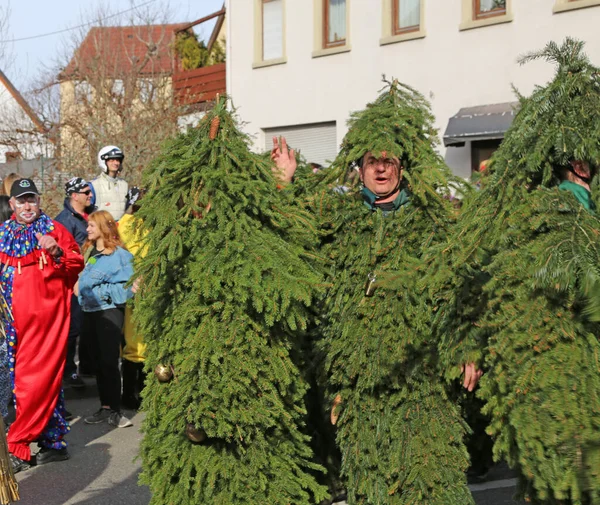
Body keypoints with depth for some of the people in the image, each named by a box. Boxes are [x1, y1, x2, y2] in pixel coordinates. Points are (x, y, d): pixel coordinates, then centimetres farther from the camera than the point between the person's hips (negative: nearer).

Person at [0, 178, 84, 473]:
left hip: (46, 316, -4)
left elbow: (77, 265, -1)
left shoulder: (53, 230, 3)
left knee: (37, 380, -6)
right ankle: (54, 442, 15)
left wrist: (57, 253, -17)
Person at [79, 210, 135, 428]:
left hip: (109, 311, -7)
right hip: (90, 311, 7)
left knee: (109, 361, -6)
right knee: (99, 361, 11)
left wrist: (99, 291, -15)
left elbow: (126, 287, -13)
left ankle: (114, 410, 1)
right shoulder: (88, 251, 12)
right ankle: (105, 407, 19)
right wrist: (81, 291, 1)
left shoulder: (119, 254, -10)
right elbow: (82, 280, 18)